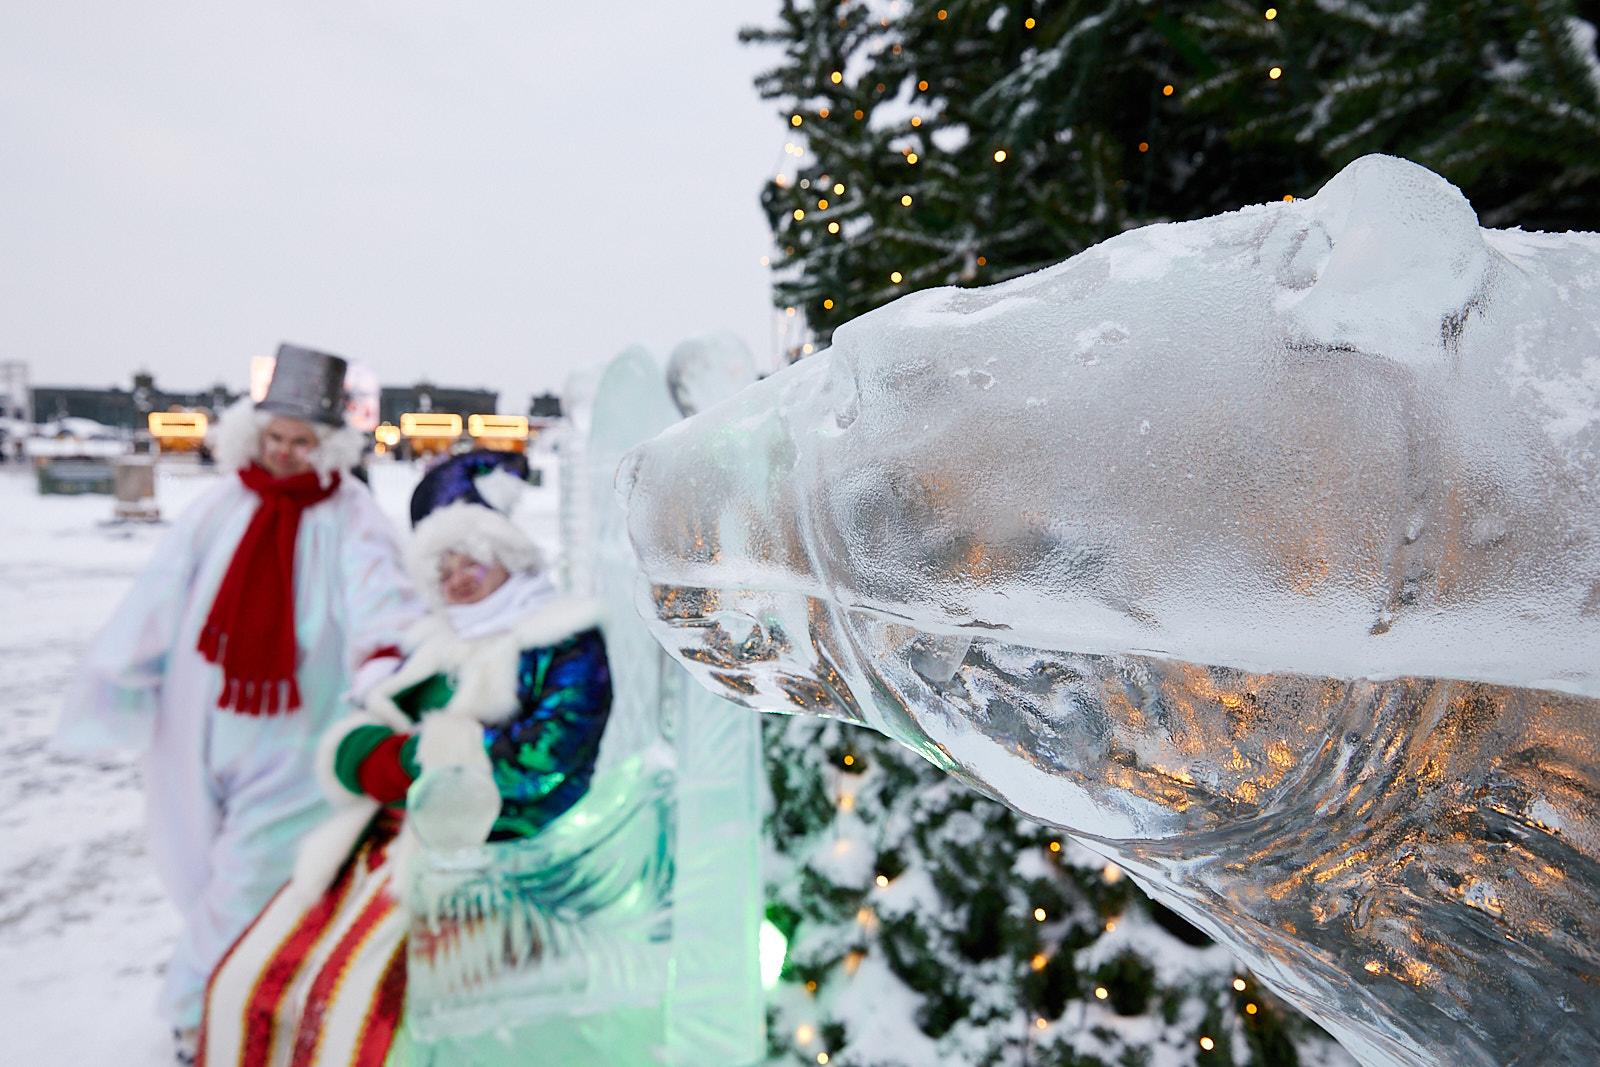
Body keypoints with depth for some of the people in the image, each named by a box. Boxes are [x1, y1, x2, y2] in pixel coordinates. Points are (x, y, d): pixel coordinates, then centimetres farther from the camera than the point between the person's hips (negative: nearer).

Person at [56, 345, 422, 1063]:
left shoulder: (349, 516, -10)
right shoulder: (221, 507, 1)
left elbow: (377, 592, -27)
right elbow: (157, 602, 6)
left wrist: (384, 657, -47)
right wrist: (108, 691, 9)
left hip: (290, 741, -4)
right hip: (201, 730, 4)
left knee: (247, 877, 3)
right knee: (200, 867, 18)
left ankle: (194, 1009, 29)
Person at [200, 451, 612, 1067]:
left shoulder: (570, 646, -3)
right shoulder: (437, 647, 17)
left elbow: (536, 762, -16)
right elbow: (346, 750, 8)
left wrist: (426, 746, -5)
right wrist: (428, 759, -11)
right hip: (389, 835, 7)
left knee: (351, 1007, -20)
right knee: (248, 986, -1)